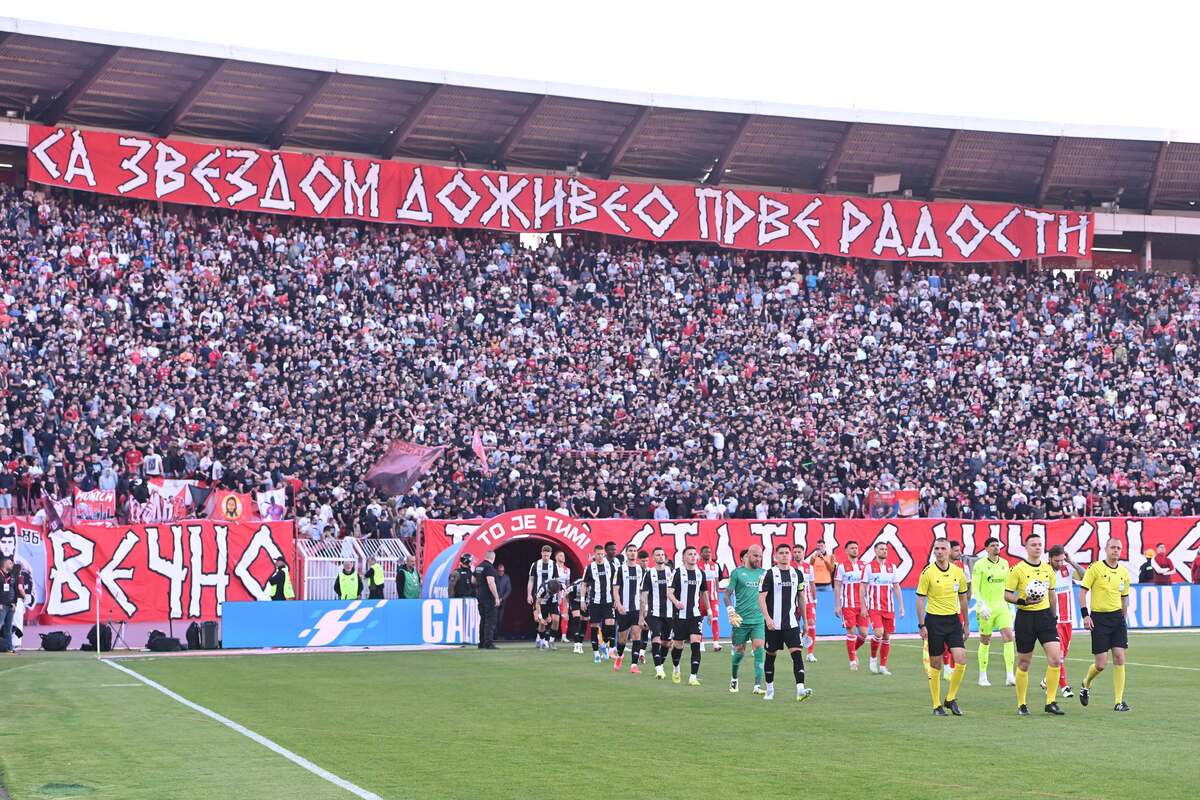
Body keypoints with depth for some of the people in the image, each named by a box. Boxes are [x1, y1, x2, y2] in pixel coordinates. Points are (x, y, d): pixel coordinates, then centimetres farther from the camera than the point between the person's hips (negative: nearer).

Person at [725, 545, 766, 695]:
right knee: (739, 651, 7)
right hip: (741, 620, -2)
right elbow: (727, 594, -1)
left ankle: (758, 685, -13)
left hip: (759, 620, 2)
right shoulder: (737, 572, -1)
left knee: (759, 649, -12)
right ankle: (734, 679, 33)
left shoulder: (762, 573, 9)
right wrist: (731, 612, -10)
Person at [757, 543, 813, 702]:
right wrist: (767, 618, -19)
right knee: (771, 655, 9)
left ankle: (800, 690, -20)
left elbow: (801, 597, 17)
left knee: (797, 653, -12)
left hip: (792, 623, 2)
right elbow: (761, 598, -8)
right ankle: (770, 689, 24)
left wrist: (804, 619, 17)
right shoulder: (769, 574, -4)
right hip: (773, 623, -2)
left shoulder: (796, 574, 8)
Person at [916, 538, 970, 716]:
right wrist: (921, 625, -11)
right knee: (935, 664, 1)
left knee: (961, 660, -9)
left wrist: (966, 624, 15)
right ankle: (937, 706, 11)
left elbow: (963, 599, 14)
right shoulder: (927, 572, -8)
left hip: (953, 620, 3)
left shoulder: (958, 572, 4)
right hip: (934, 620, -3)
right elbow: (920, 599, -6)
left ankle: (950, 699, 8)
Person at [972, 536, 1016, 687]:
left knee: (1008, 637, -12)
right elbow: (974, 587, -9)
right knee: (985, 641, 5)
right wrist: (981, 604, -21)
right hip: (986, 608, -4)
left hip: (1002, 607, 4)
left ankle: (1010, 676, -14)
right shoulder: (980, 565, -6)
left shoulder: (1004, 563, 10)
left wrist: (1010, 603, 18)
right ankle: (982, 676, 18)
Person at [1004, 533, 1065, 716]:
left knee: (1055, 658, -9)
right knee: (1024, 663, 3)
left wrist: (1054, 616, 21)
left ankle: (1050, 702, -1)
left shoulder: (1048, 568, 9)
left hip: (1045, 615, 4)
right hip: (1025, 617, -4)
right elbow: (1007, 595, -6)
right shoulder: (1018, 569, -7)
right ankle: (1021, 704, 16)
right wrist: (1023, 601, -22)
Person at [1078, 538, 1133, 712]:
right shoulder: (1095, 568, -6)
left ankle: (1119, 701, -1)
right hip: (1099, 618, -4)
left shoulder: (1124, 572, 9)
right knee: (1101, 663, -5)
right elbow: (1083, 591, -6)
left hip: (1117, 617, 4)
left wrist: (1123, 619, 19)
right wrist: (1085, 615, -14)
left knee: (1119, 657, -5)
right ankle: (1086, 685, 27)